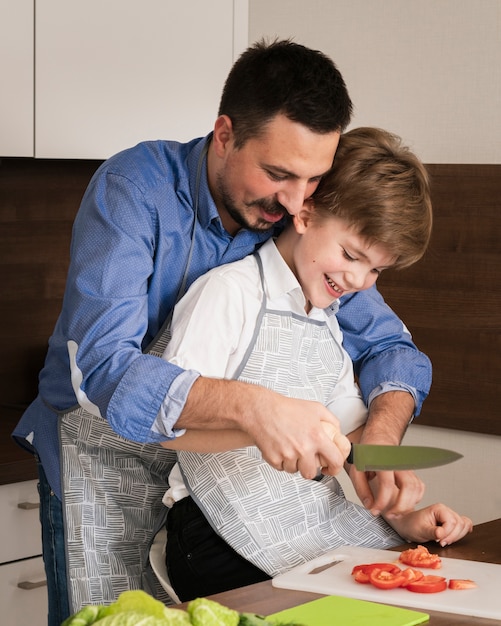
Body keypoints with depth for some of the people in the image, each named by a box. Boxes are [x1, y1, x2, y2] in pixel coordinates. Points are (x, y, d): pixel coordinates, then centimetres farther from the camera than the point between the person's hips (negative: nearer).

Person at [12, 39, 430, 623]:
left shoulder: (302, 220, -8)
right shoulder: (134, 188, -23)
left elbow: (389, 345, -4)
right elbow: (103, 366, -36)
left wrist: (382, 434, -27)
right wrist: (250, 405, -50)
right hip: (104, 442, -4)